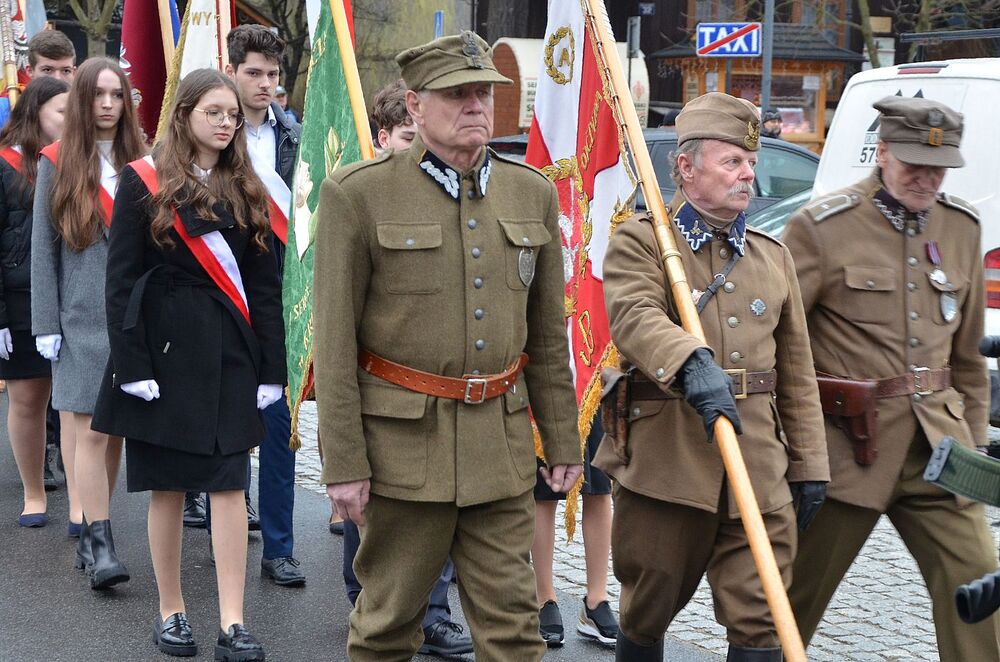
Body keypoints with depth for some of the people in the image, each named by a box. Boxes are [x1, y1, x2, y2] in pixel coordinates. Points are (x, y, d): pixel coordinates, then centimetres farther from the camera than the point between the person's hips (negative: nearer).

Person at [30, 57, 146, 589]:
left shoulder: (140, 162, 7)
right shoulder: (58, 164, 3)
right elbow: (43, 250, 2)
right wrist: (46, 325, -3)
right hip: (81, 319, -2)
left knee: (116, 430, 7)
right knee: (90, 431, -8)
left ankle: (92, 535, 18)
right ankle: (100, 545, -5)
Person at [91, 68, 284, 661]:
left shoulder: (246, 190, 10)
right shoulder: (145, 181, 0)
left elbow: (264, 283, 9)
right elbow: (122, 278, -4)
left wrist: (269, 369, 3)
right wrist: (131, 361, -11)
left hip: (230, 351, 2)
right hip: (166, 346, -2)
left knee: (230, 485, -3)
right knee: (168, 486, 6)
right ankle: (171, 610, 19)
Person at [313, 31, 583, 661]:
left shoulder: (533, 193, 7)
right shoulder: (358, 194, -6)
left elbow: (549, 335, 12)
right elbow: (335, 340, -7)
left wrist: (563, 442, 11)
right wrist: (343, 461, -9)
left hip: (501, 442, 3)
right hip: (404, 444, -3)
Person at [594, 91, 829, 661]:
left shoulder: (773, 256, 15)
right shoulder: (640, 242, -1)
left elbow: (797, 373, 17)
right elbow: (636, 317, -22)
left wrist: (810, 466, 13)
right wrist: (693, 363, -41)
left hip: (759, 469, 4)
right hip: (664, 461, -3)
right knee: (648, 612, 11)